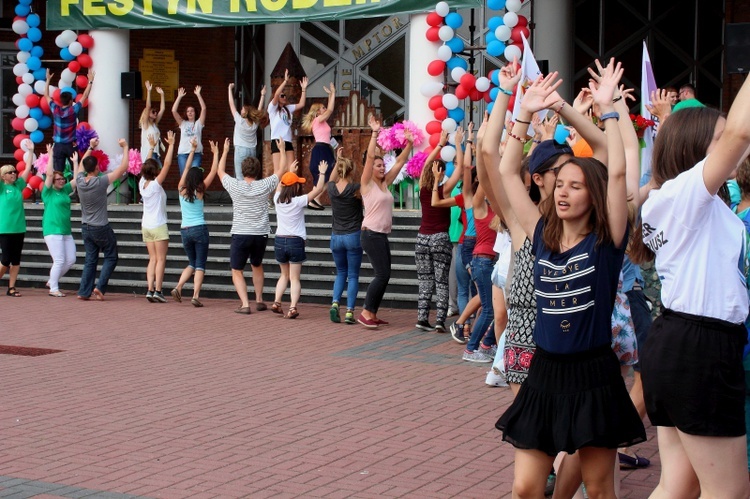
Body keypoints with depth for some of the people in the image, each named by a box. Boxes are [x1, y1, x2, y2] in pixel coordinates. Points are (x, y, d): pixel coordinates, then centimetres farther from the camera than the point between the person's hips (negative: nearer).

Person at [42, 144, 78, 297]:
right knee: (59, 261, -9)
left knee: (71, 260, 5)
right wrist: (51, 156, -12)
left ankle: (52, 280, 23)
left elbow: (76, 179, 11)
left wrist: (75, 162, 10)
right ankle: (53, 289, 2)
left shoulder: (65, 191, 13)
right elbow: (49, 174, -14)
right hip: (52, 231, -7)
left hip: (66, 231, 7)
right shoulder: (48, 192, -3)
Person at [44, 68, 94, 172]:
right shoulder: (73, 110, -10)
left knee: (58, 171, -3)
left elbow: (46, 96, 9)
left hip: (58, 146, 2)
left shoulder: (55, 110, -3)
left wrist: (48, 80, 16)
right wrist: (90, 81, -1)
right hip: (70, 145, -2)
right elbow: (84, 96, -6)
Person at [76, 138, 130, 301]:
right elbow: (123, 168, -16)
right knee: (110, 258, 8)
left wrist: (91, 147, 26)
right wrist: (125, 147, -7)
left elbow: (82, 164, 19)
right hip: (101, 228, -6)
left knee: (90, 260, 12)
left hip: (86, 228, 6)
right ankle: (100, 287, -5)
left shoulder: (80, 181, -4)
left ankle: (84, 291, 7)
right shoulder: (100, 182, -19)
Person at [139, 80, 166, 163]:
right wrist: (148, 91, -13)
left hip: (156, 154, 8)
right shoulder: (145, 124, 1)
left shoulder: (155, 124, 19)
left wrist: (162, 94, 17)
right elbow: (148, 107, -10)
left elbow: (162, 109, 19)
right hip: (148, 154, -8)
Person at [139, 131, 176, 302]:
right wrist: (171, 145, -9)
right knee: (161, 259, -3)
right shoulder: (156, 184, -13)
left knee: (153, 259, 7)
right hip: (158, 226, -6)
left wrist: (151, 147, 26)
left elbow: (146, 166, 18)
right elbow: (167, 163, -15)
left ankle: (150, 290, -3)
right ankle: (158, 290, -10)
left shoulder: (142, 184, 3)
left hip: (146, 226, 6)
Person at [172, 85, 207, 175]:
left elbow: (203, 109, 0)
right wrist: (179, 97, 2)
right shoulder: (183, 123, 15)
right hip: (183, 153, 1)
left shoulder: (198, 123, 11)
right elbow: (174, 111, 4)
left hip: (196, 153, -1)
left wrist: (198, 95, -3)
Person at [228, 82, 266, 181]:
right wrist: (262, 95, 22)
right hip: (252, 150, 5)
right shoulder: (255, 123, 4)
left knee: (240, 177, -8)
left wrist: (230, 89, 6)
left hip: (241, 149, -5)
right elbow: (260, 109, 16)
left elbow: (232, 104, -2)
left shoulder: (240, 121, -7)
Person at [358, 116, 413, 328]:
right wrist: (375, 133, -17)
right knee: (382, 274, -13)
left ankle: (372, 314, 12)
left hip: (382, 236, 8)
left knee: (384, 275, 7)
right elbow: (370, 156, -14)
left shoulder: (385, 184, 14)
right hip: (371, 234, -8)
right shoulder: (367, 184, -5)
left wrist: (409, 144, 8)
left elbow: (400, 162, 16)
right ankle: (366, 312, -7)